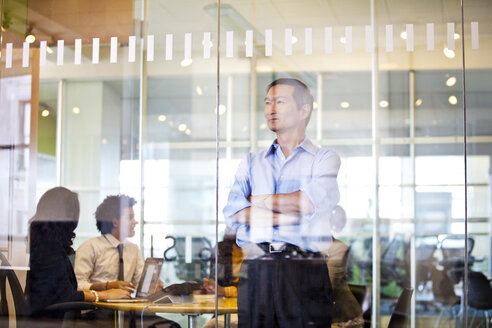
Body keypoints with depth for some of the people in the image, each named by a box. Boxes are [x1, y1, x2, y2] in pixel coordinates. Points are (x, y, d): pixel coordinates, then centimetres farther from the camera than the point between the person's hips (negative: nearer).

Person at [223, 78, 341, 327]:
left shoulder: (325, 159, 10)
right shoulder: (251, 162, 19)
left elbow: (311, 203, -8)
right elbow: (232, 212, 3)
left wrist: (259, 200, 4)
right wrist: (294, 216, -6)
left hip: (305, 271, -2)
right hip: (255, 269, 3)